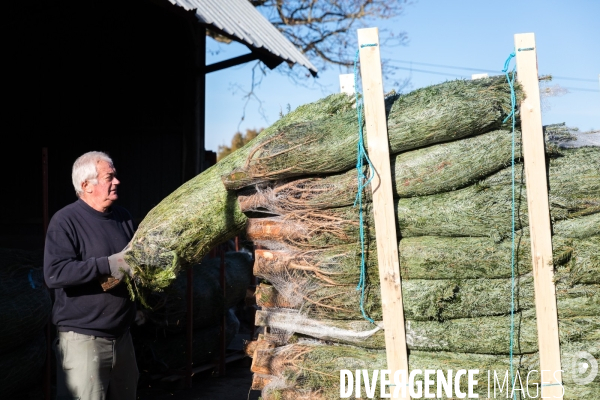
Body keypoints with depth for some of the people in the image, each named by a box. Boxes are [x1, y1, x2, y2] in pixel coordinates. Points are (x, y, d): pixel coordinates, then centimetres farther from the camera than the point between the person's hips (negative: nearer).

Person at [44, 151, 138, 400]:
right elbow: (54, 274, -24)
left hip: (121, 335, 7)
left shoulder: (123, 217, 9)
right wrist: (108, 265, -26)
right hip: (83, 338, -7)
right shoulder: (66, 221, -12)